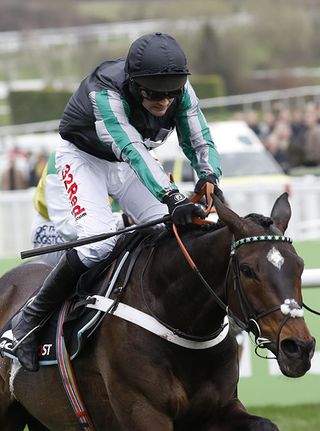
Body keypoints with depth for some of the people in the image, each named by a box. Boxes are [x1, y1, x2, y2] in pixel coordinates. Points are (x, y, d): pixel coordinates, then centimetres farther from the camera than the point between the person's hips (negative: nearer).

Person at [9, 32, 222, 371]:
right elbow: (132, 151, -52)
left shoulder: (181, 90, -23)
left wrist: (209, 176, -41)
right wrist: (172, 197, -65)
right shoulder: (104, 93, -40)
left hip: (132, 163, 6)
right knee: (99, 239, -26)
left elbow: (200, 142, -18)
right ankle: (30, 320, -13)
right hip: (83, 156, -6)